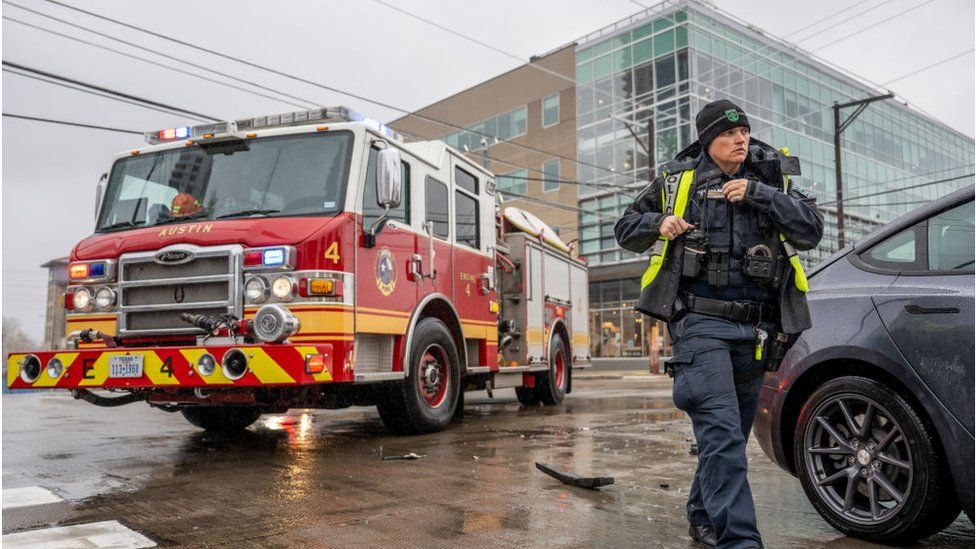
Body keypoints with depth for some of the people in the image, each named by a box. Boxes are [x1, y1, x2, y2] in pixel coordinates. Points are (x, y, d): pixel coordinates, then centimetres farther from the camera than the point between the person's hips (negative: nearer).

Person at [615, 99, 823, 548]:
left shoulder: (772, 180, 12)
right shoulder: (677, 179, 6)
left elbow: (812, 230, -1)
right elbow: (626, 229, 13)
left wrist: (759, 195, -11)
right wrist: (658, 224, -8)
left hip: (754, 328, 4)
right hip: (700, 322, -4)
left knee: (732, 436, 15)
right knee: (722, 434, -17)